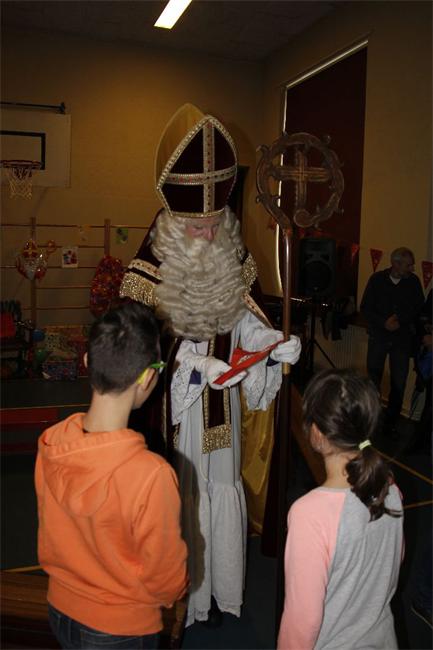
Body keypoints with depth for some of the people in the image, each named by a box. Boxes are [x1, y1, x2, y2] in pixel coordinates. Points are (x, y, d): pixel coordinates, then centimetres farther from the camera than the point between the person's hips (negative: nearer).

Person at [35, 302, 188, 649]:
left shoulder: (49, 444, -19)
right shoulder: (151, 474, -36)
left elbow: (50, 537, -1)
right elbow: (166, 577, -20)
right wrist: (173, 592, 2)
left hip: (60, 610, 4)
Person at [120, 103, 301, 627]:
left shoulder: (232, 253, -3)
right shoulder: (153, 260, -17)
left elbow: (243, 313, 6)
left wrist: (273, 342, -13)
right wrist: (192, 362, -29)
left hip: (222, 400, 5)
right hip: (176, 403, -4)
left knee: (224, 490, 17)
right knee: (180, 498, 10)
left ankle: (219, 588, 38)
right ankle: (182, 595, 32)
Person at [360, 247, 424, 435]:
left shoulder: (413, 281, -4)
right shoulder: (377, 279, -6)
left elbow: (419, 309, 1)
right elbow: (365, 308, -4)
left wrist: (400, 320, -14)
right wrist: (384, 323, -17)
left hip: (402, 339, 0)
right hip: (378, 336, 0)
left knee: (399, 383, 2)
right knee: (373, 379, 9)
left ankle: (391, 422, 16)